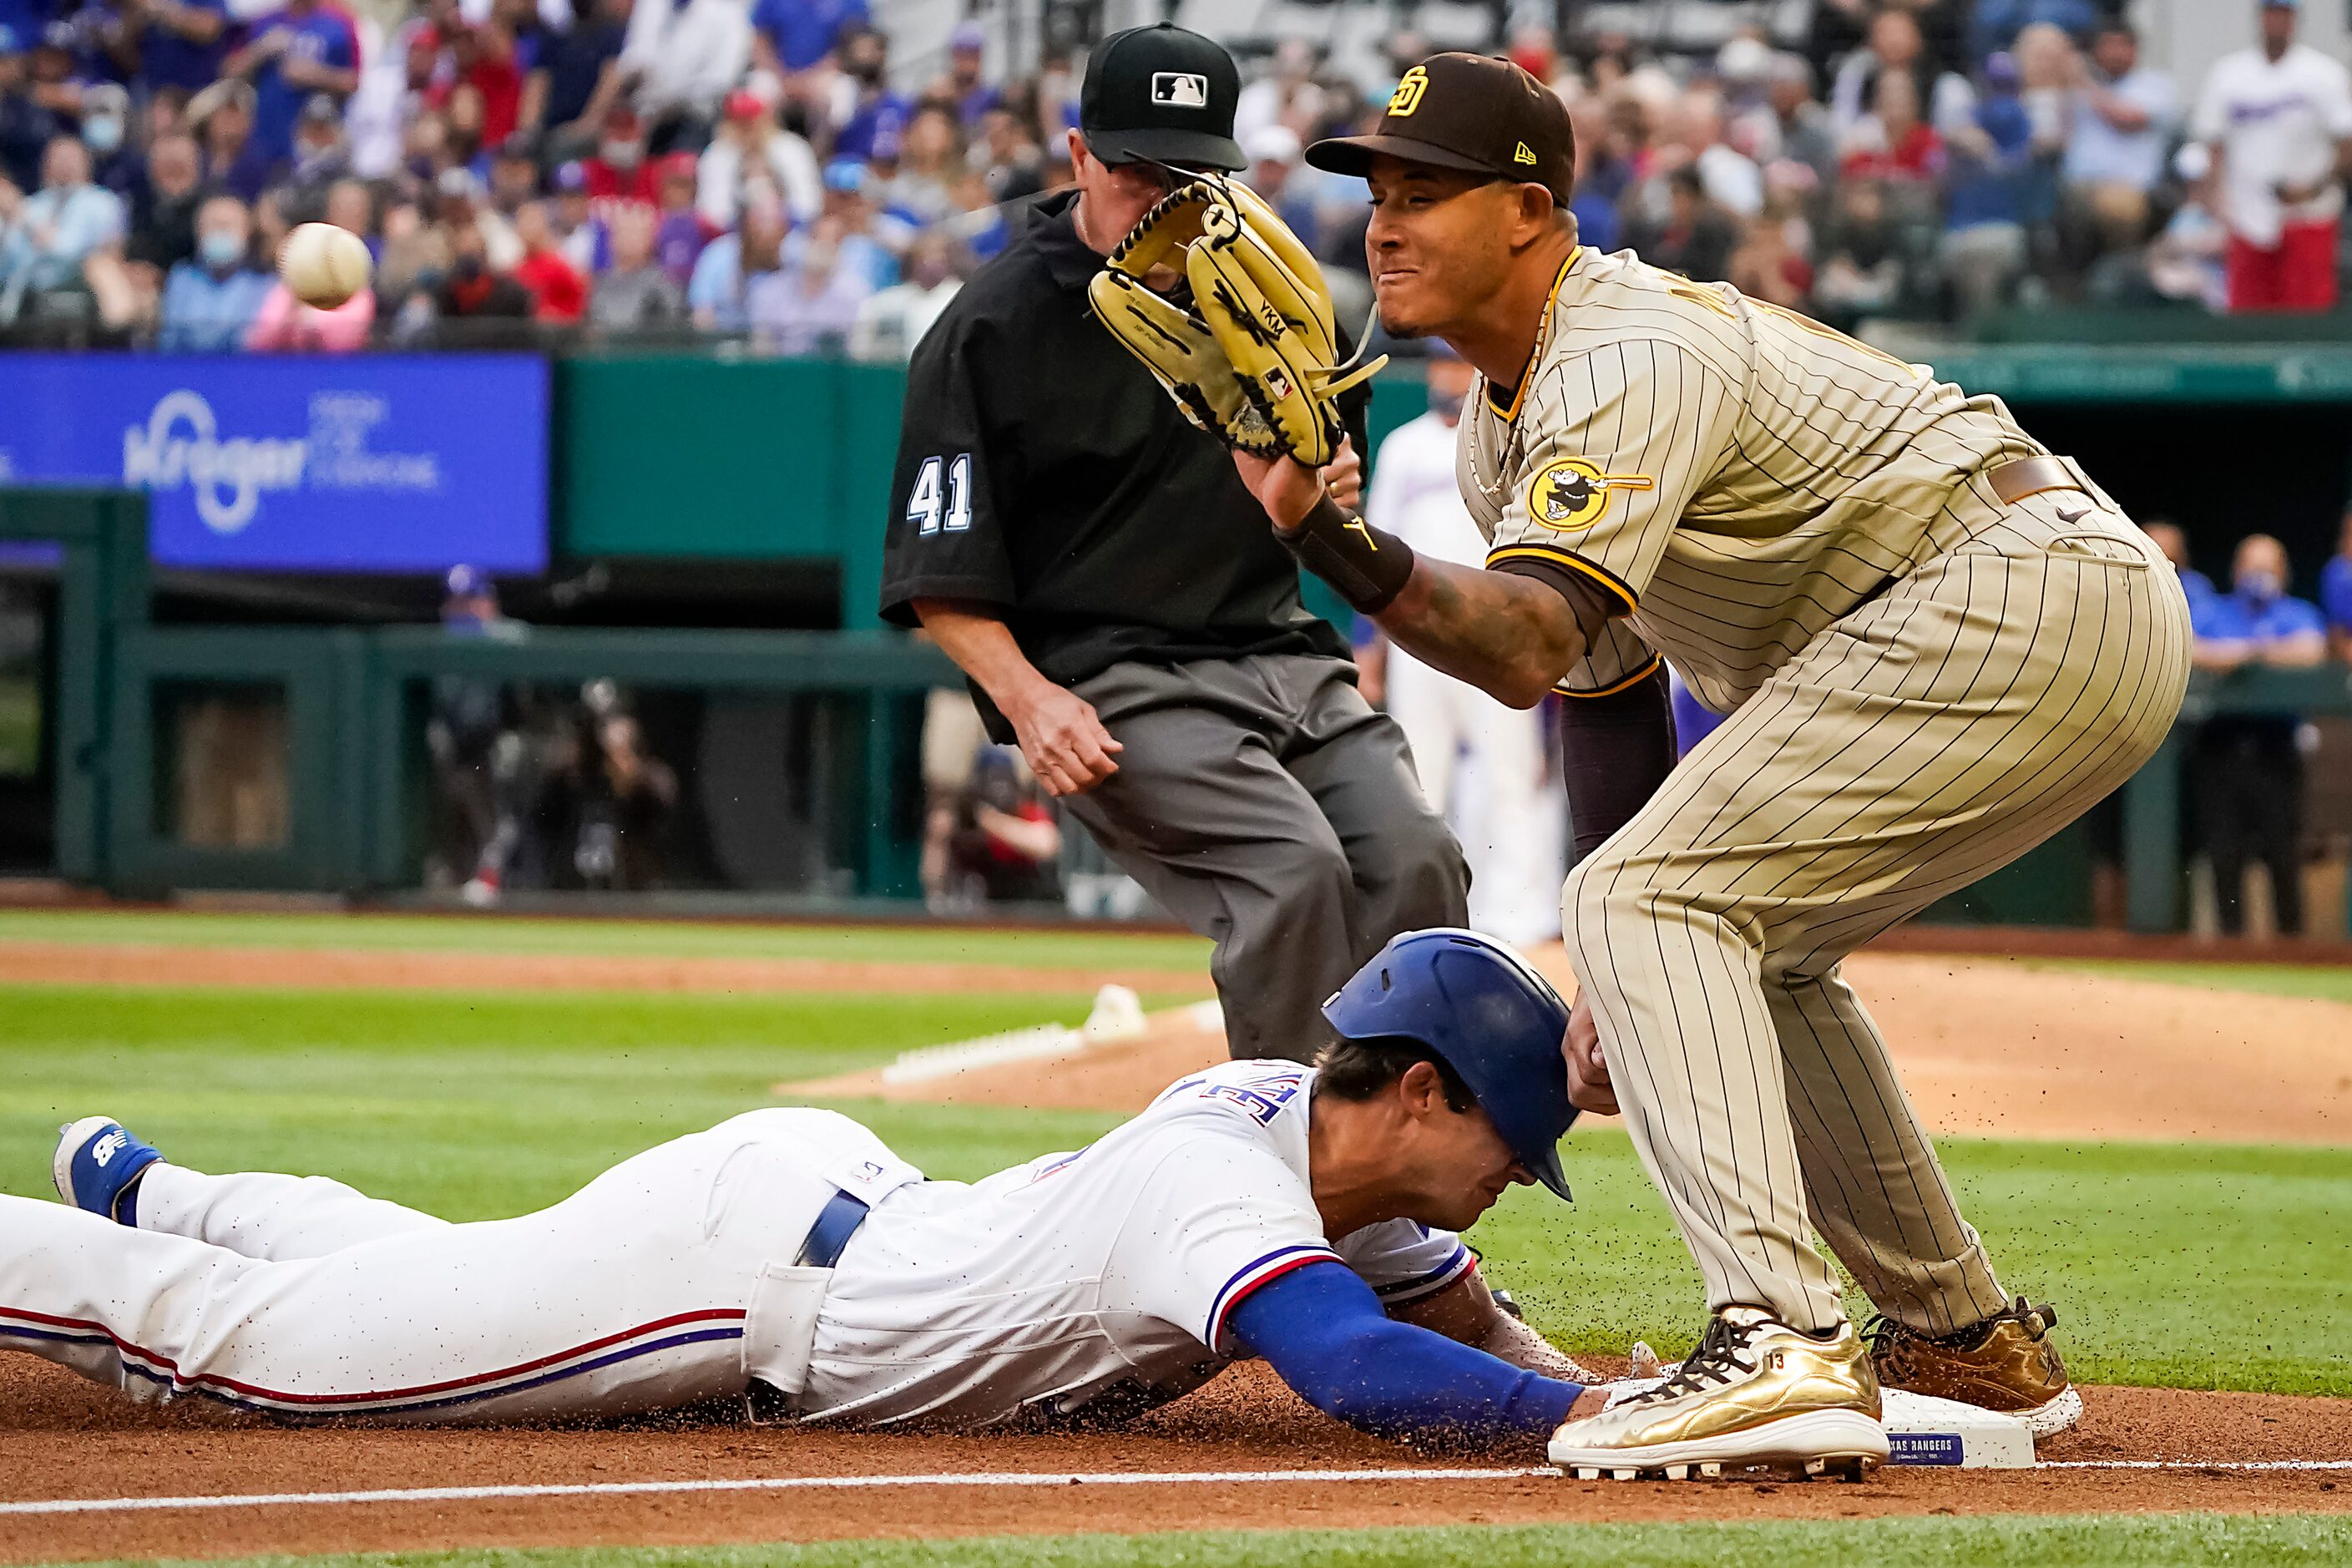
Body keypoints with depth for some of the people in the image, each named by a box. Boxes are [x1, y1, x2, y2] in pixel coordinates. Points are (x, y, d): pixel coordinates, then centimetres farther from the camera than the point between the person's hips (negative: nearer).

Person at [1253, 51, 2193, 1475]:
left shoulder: (1624, 364, -17)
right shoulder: (1508, 414, 15)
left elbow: (1527, 646, -31)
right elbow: (1601, 677, 21)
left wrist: (1341, 548, -47)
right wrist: (1628, 991, 16)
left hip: (2014, 596, -11)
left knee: (1644, 898, -19)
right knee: (1748, 942, 25)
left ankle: (1780, 1347, -34)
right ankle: (1969, 1342, 32)